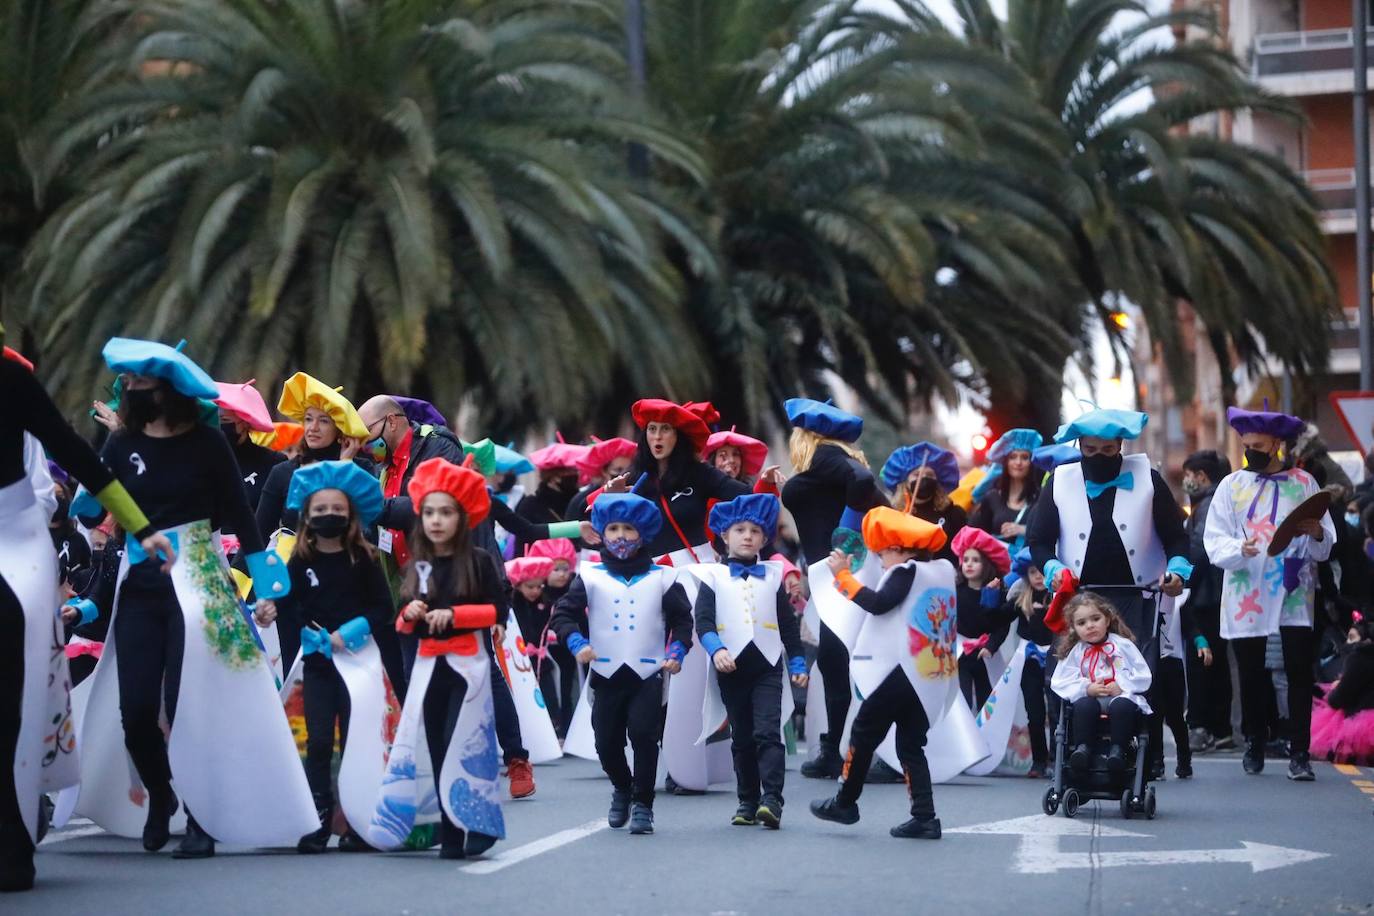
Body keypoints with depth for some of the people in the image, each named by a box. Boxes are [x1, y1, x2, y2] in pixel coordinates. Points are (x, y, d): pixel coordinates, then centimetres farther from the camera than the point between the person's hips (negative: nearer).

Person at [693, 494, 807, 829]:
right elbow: (703, 619, -5)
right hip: (731, 666, 0)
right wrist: (716, 649, -22)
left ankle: (771, 800, -21)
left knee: (768, 732, -13)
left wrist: (798, 663, 10)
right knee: (742, 738, 7)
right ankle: (748, 801, 14)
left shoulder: (773, 576, 12)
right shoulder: (714, 576, 5)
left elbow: (789, 623, 15)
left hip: (767, 665, 0)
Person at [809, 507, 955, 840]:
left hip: (899, 671, -8)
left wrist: (843, 576, -14)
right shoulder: (944, 571, 14)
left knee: (864, 734, 6)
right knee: (911, 744, 9)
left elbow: (878, 604, -20)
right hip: (931, 680, 8)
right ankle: (924, 817, -2)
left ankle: (845, 803, 14)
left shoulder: (907, 571, -9)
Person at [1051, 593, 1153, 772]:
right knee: (1084, 706, -34)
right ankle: (1082, 748, -26)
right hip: (1090, 698, 1)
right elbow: (1061, 683, 5)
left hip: (1122, 696, -1)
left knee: (1121, 705, -37)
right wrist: (1087, 688, -10)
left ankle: (1117, 749, -28)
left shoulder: (1123, 645, 10)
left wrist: (1121, 685, -10)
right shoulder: (1074, 652, 14)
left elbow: (1143, 677, 6)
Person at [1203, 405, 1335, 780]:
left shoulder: (1303, 483, 6)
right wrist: (1240, 549, -21)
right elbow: (1215, 542, 0)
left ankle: (1299, 754, -5)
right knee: (1250, 675, 7)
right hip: (1246, 595, 1)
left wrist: (1316, 533, -19)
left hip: (1293, 594, -1)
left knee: (1300, 674, -7)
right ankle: (1253, 745, 23)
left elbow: (1325, 548, 3)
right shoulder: (1232, 485, 6)